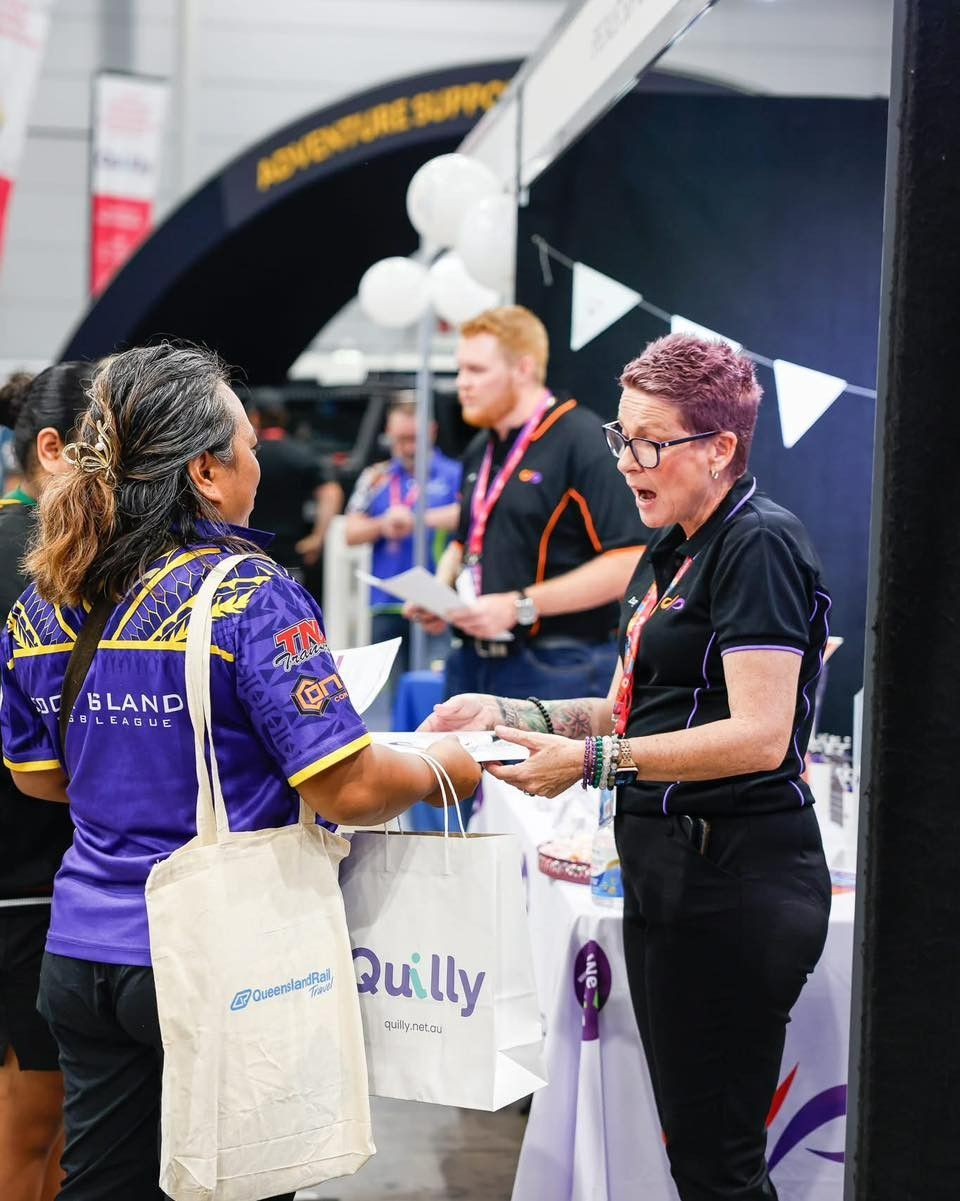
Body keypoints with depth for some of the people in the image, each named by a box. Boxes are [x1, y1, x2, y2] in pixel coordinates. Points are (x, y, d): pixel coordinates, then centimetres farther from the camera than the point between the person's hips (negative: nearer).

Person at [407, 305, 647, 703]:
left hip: (555, 670, -8)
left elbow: (628, 563, -19)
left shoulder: (583, 442, -11)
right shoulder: (479, 450, 17)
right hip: (472, 663, 8)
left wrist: (519, 605, -20)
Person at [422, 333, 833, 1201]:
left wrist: (597, 760, -23)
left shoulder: (759, 545, -13)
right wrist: (509, 714, 5)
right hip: (670, 869, 10)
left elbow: (758, 735, -21)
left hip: (734, 877, -10)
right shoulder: (672, 555, 17)